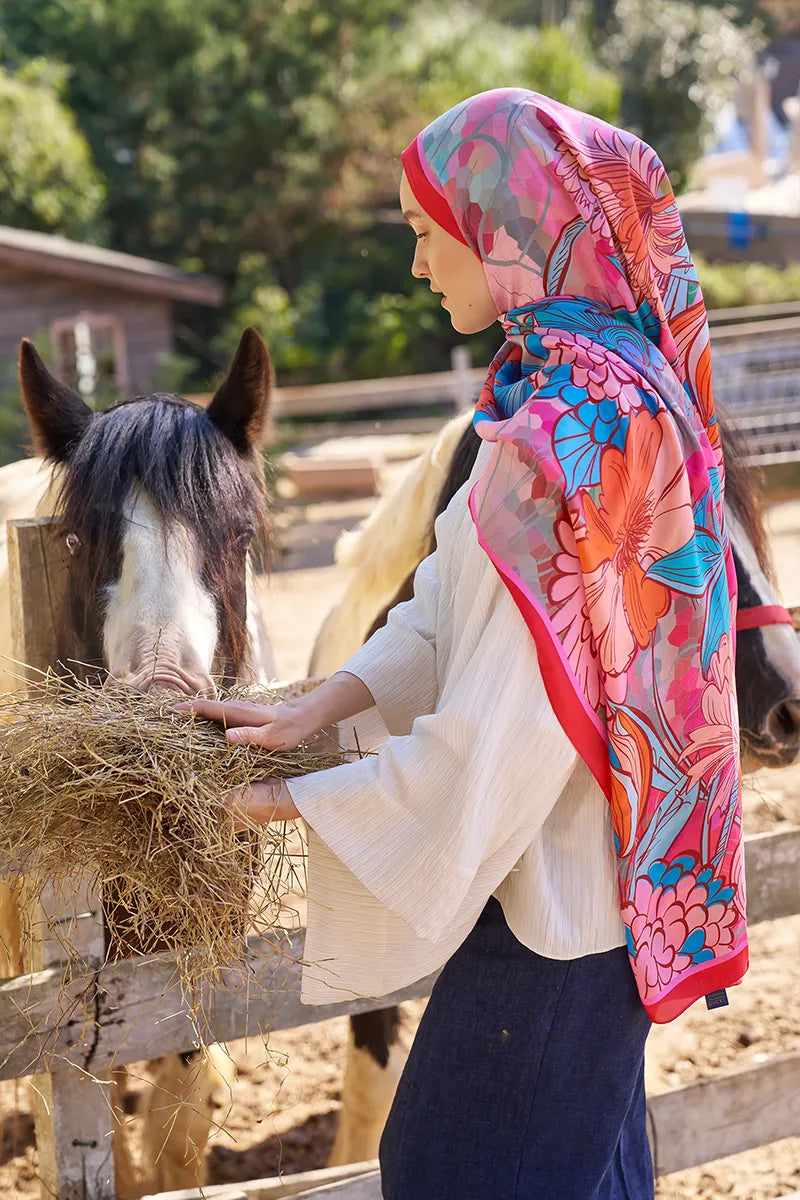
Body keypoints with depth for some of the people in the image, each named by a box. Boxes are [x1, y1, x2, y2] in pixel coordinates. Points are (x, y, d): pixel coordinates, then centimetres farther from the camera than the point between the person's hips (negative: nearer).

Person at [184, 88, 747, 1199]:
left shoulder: (564, 439, -27)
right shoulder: (618, 386, 5)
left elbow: (501, 738, -26)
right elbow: (460, 605, 9)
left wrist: (297, 802, -15)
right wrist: (320, 708, -1)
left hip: (551, 888, -9)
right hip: (613, 865, 9)